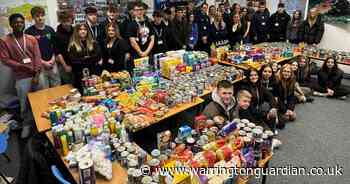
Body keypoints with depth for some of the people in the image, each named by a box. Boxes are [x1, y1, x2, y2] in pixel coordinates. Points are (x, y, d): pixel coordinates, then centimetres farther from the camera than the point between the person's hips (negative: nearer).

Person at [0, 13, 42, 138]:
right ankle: (26, 124, 23)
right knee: (24, 103, 5)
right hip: (22, 77, -2)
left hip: (36, 75, 2)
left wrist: (37, 75, -10)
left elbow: (37, 57, -1)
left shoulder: (32, 39, 4)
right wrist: (23, 66, -15)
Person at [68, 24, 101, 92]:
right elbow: (73, 60, -9)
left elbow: (98, 56, -1)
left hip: (93, 73, 2)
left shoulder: (93, 43, 9)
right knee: (81, 93, -1)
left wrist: (87, 58, -10)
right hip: (79, 75, -2)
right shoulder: (73, 45, 1)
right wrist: (92, 60, -9)